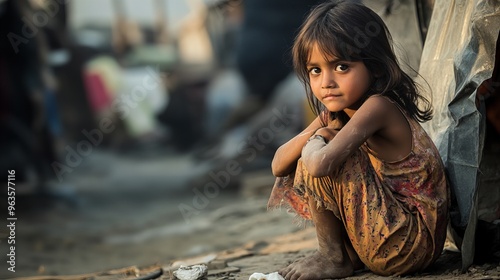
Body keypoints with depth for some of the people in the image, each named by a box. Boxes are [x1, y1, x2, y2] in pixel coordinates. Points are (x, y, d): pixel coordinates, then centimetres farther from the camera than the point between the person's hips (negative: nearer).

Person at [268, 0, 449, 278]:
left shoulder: (378, 107, -21)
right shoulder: (336, 114, 7)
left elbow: (320, 163, -35)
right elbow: (278, 166, 6)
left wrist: (315, 142, -11)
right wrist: (315, 132, -12)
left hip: (413, 243, -10)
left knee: (316, 163, -19)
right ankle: (349, 253, 10)